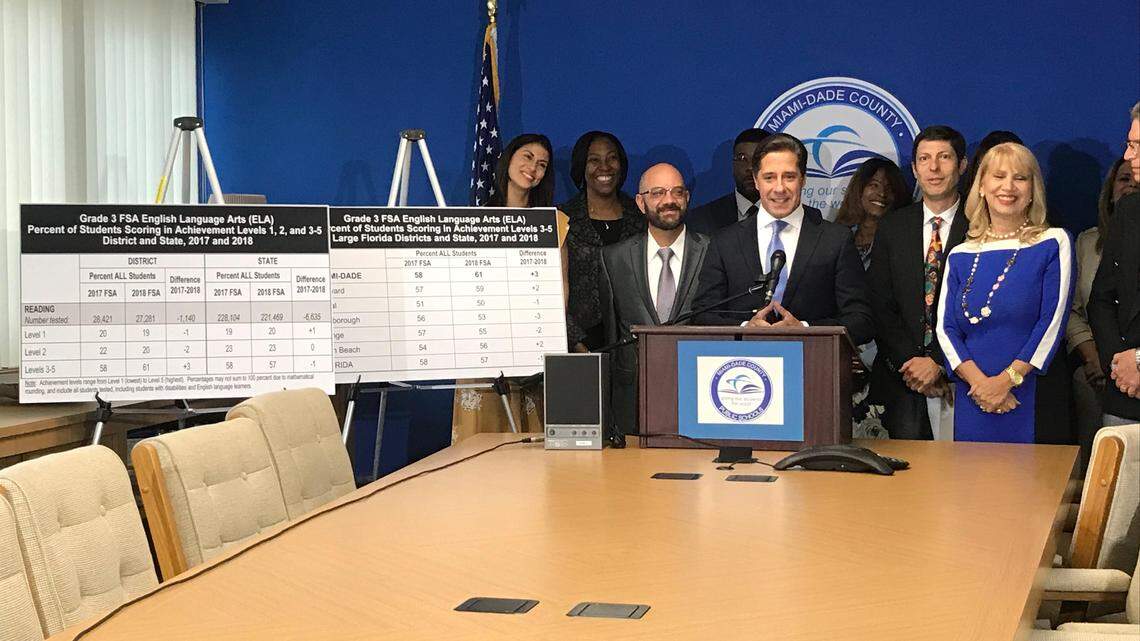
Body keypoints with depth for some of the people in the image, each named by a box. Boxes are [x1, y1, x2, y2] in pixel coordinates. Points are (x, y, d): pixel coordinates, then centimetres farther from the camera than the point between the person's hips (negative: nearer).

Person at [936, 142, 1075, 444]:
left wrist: (1007, 379, -13)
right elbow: (946, 328, 4)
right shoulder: (960, 256, 11)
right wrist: (978, 381, -12)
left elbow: (1052, 323, -6)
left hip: (1034, 401, -3)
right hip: (972, 402, 3)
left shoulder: (1052, 244, 2)